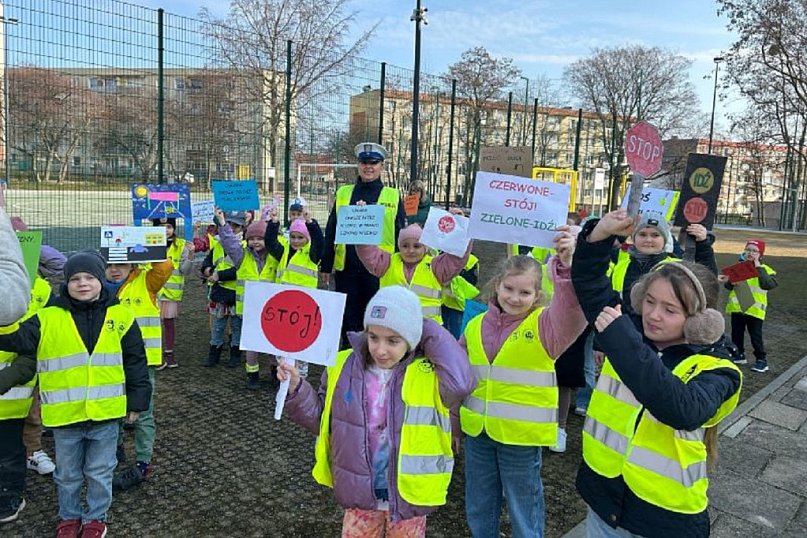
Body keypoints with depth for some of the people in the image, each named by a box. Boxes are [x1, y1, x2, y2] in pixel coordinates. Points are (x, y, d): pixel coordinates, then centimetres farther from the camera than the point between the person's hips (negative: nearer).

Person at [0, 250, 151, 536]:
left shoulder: (120, 315, -4)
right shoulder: (48, 318, -4)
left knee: (100, 472, 16)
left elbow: (135, 362, 1)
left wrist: (136, 401, 3)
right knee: (67, 473, 20)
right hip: (65, 414, 1)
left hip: (105, 412, 0)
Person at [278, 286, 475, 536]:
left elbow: (460, 384, -39)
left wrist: (430, 331, -27)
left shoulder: (428, 374, -17)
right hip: (359, 491, 2)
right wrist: (296, 388, -13)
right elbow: (320, 418, 5)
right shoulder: (344, 367, -7)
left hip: (407, 494, -2)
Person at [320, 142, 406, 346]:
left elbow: (401, 235, 5)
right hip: (346, 268, 2)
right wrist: (326, 266, 8)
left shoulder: (393, 196, 5)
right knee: (347, 321, 11)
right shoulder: (343, 193, 10)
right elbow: (331, 232, 11)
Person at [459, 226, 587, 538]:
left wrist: (568, 267, -49)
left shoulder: (545, 325, -10)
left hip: (521, 434, -4)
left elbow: (573, 306, -32)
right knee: (478, 511, 22)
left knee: (524, 513, 15)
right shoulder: (476, 326, 3)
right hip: (477, 431, 4)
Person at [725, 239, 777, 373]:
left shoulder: (764, 269, -5)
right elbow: (727, 284, 8)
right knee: (736, 334, 14)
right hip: (736, 307, 5)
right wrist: (731, 283, -16)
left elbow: (769, 285, -24)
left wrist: (759, 268, -23)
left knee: (755, 336, 0)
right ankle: (739, 356, 29)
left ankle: (761, 360, 13)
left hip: (755, 309, -4)